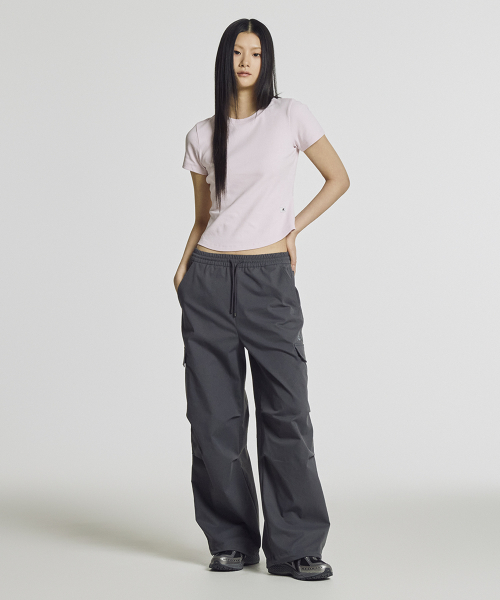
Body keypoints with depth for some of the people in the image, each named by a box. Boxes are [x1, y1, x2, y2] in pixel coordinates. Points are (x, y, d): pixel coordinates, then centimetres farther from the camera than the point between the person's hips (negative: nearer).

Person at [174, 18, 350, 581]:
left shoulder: (290, 116, 3)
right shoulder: (202, 135, 10)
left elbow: (338, 178, 10)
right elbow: (202, 216, 15)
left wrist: (292, 228, 2)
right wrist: (184, 268, -1)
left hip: (269, 280, -2)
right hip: (209, 279, 2)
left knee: (285, 411, -6)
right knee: (215, 413, 2)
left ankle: (297, 547, 1)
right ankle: (232, 541, 13)